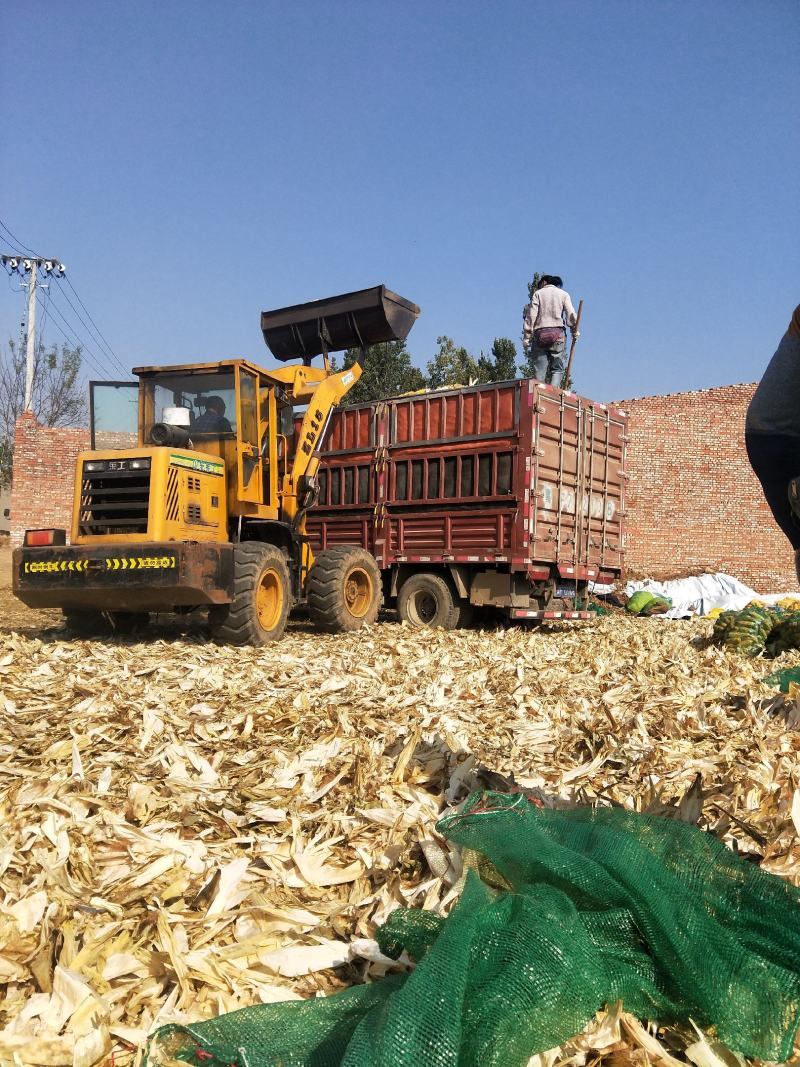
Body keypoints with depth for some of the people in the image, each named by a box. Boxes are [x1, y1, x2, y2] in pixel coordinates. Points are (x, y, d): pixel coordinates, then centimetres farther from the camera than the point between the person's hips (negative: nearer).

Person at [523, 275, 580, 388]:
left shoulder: (538, 293, 13)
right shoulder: (563, 294, 16)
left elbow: (531, 315, 3)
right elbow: (571, 314, 2)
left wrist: (527, 336, 1)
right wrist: (575, 330, 7)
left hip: (540, 332, 0)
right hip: (558, 333, 0)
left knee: (539, 369, -1)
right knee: (557, 368, -1)